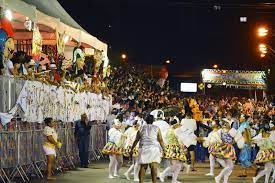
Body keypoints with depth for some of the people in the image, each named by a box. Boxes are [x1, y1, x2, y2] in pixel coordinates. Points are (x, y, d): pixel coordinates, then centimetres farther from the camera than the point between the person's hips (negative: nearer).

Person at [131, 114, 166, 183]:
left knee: (143, 167, 6)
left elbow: (136, 140, 12)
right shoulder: (156, 128, 6)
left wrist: (132, 149, 21)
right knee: (154, 167, -7)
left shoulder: (141, 128, 11)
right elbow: (160, 140, -1)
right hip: (154, 149, -2)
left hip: (143, 149, 2)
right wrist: (164, 149, 1)